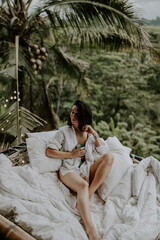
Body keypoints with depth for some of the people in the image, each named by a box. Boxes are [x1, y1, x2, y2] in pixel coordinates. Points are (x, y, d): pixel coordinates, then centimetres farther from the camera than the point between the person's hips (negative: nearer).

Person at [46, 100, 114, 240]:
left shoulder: (90, 133, 17)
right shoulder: (64, 131, 6)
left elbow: (103, 152, 12)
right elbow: (49, 151, 0)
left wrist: (95, 135, 1)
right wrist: (71, 154, -8)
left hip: (88, 170, 4)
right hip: (70, 170, -4)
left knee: (109, 157, -21)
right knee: (83, 185, -37)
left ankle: (89, 194, -29)